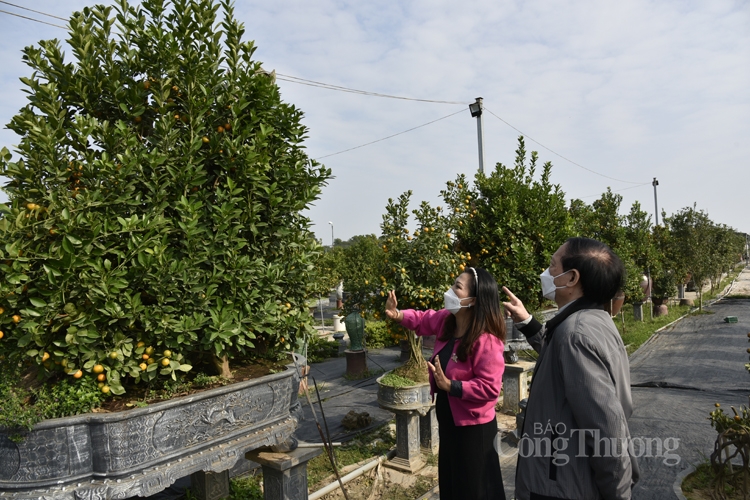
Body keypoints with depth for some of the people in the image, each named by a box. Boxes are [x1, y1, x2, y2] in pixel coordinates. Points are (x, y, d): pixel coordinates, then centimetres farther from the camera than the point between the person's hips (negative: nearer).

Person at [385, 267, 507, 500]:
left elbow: (489, 387, -29)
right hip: (448, 420, 8)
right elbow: (423, 320, 13)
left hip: (473, 427, -8)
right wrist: (398, 315, -6)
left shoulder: (487, 340, -29)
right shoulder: (447, 320, -5)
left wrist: (450, 385, -31)